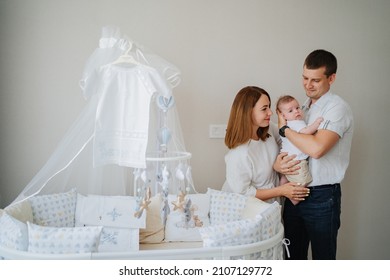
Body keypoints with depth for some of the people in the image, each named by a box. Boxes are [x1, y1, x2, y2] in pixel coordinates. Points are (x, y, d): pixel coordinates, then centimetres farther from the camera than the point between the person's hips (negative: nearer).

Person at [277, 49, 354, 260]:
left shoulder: (337, 108, -12)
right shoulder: (303, 108, 11)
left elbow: (316, 148, -27)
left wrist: (284, 128, -13)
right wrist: (278, 163, -6)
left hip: (322, 197, -7)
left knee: (323, 257, 7)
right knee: (293, 255, 16)